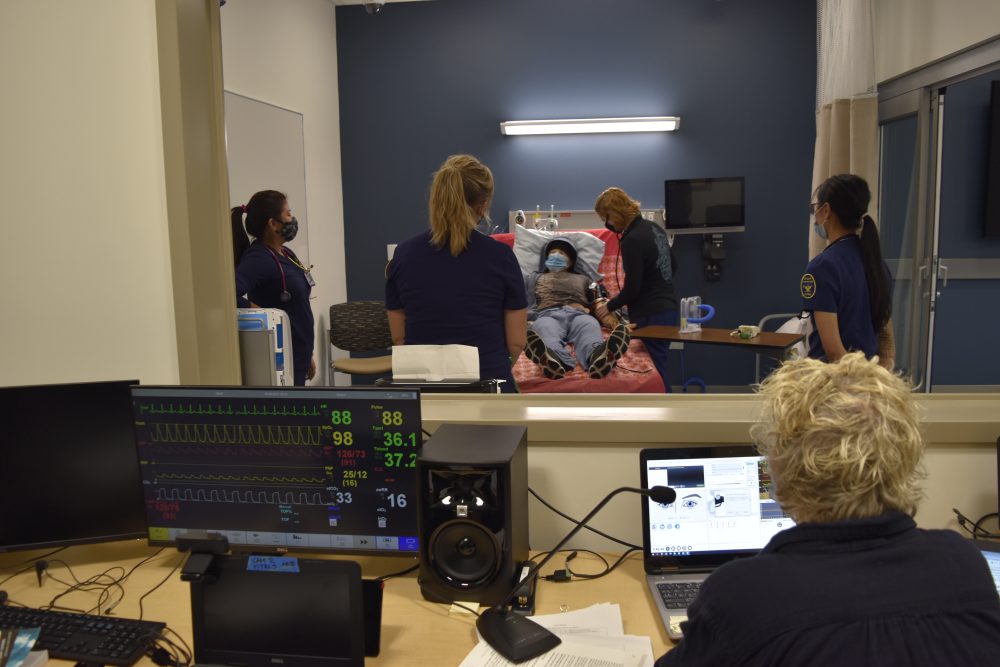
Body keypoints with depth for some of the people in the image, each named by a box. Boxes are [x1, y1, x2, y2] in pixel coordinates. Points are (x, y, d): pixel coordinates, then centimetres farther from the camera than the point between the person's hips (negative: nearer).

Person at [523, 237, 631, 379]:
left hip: (579, 314, 1)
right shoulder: (536, 277, 38)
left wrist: (609, 318, -1)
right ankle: (554, 361, -73)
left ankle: (597, 357, -71)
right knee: (545, 331, -40)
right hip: (548, 315, -1)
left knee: (590, 326, -38)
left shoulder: (583, 278, 38)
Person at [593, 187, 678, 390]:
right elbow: (671, 266, 20)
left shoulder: (632, 241, -19)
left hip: (651, 316, -9)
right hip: (668, 309, 9)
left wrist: (609, 306, -1)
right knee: (659, 368, 17)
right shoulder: (655, 228, 8)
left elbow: (632, 289, -17)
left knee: (655, 372, -1)